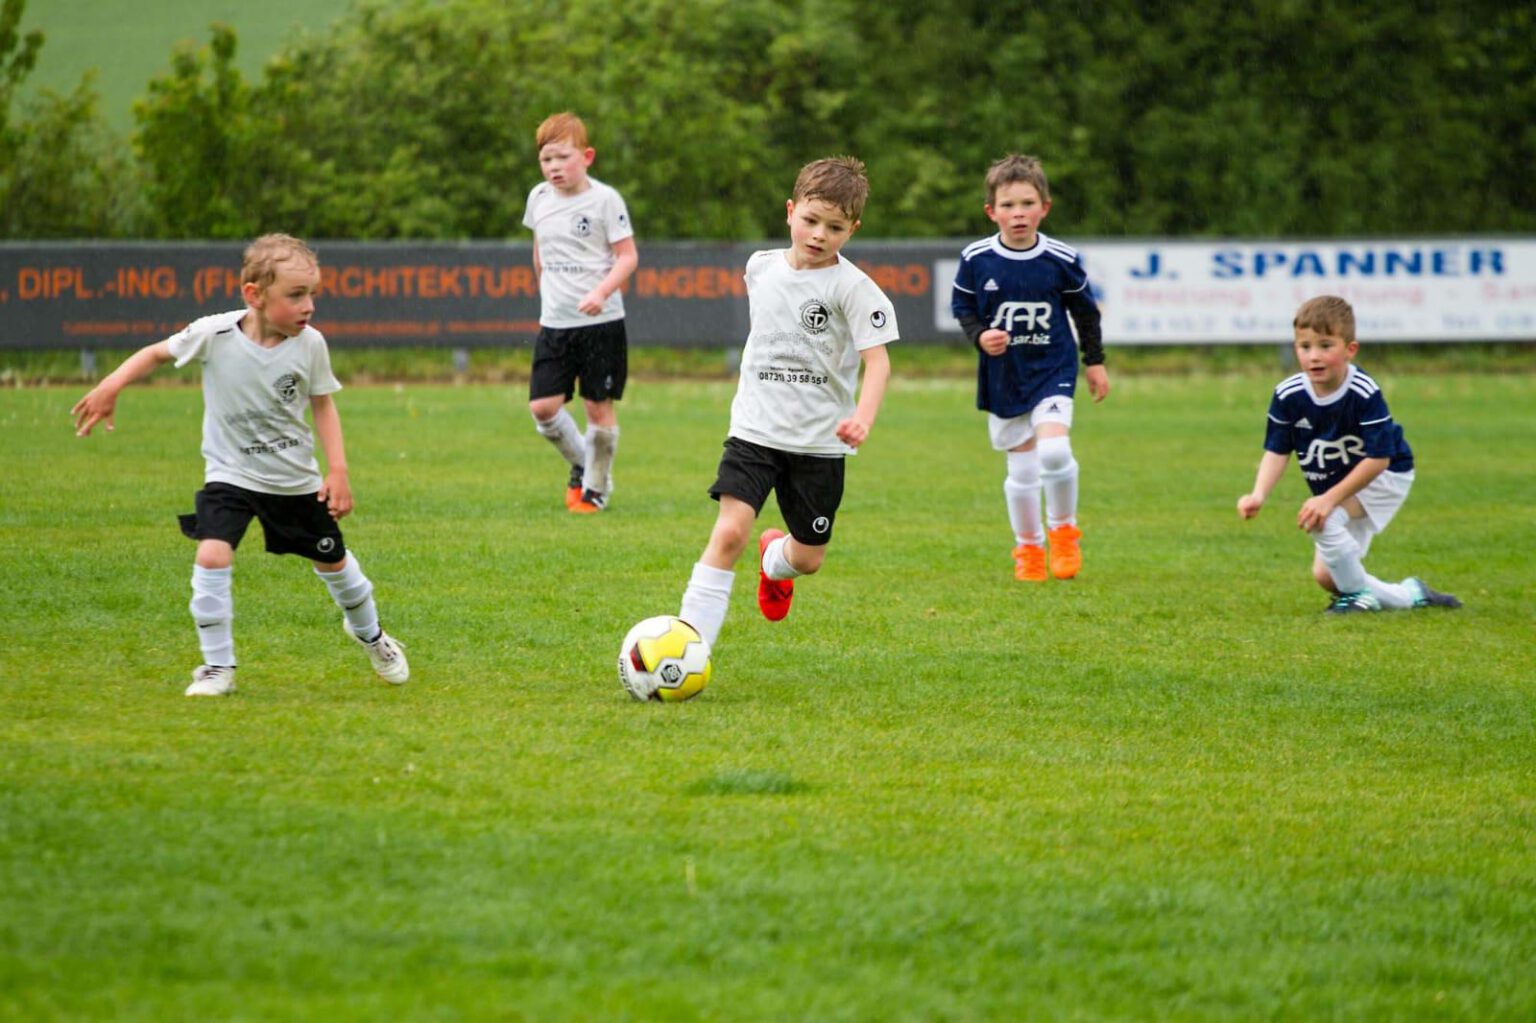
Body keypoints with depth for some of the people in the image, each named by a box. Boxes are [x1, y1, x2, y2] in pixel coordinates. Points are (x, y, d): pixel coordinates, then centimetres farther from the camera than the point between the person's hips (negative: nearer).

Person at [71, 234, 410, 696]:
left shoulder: (310, 344, -15)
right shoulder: (215, 334, -21)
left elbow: (322, 404, -1)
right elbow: (159, 352, -4)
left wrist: (338, 471, -6)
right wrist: (110, 387, -16)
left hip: (296, 479, 2)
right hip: (230, 474, -2)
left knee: (332, 560, 15)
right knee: (212, 556, -22)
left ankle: (371, 635, 45)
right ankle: (218, 667, -7)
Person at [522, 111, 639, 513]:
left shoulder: (604, 200, -8)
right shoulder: (539, 198, 7)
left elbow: (627, 256, -9)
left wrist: (601, 291, -24)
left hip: (601, 321, -4)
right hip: (555, 322, 4)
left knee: (598, 405, 0)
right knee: (543, 407, -5)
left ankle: (597, 487, 17)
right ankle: (580, 463, 21)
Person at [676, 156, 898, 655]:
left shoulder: (851, 287, -11)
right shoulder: (761, 267, 4)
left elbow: (877, 358, -18)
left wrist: (862, 417, -35)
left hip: (819, 441, -1)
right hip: (755, 430, 2)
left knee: (809, 558, 10)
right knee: (729, 532, -18)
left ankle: (775, 559, 48)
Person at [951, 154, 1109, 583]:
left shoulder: (1060, 259, -8)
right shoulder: (976, 259, -9)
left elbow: (1085, 309, 7)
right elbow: (962, 306, 4)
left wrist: (1095, 361, 13)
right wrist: (980, 336, -16)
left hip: (1052, 370, -1)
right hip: (1002, 375, 1)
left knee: (1053, 450, -21)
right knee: (1021, 469, 7)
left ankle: (1064, 530, 4)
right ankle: (1028, 549, 27)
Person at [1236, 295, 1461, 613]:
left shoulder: (1364, 394, -29)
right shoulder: (1288, 395, -16)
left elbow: (1378, 458, -28)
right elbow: (1276, 451, -11)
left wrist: (1330, 498, -34)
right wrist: (1259, 495, -30)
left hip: (1384, 478, -6)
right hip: (1333, 487, 6)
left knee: (1322, 519, -30)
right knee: (1325, 575, 3)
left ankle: (1360, 591, -9)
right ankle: (1410, 595, 19)